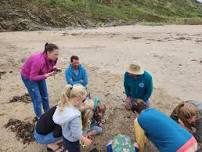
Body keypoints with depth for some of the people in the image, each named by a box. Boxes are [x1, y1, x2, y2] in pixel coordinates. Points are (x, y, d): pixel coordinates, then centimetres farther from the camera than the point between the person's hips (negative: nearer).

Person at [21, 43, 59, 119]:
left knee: (45, 96, 13)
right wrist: (47, 75, -38)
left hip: (39, 75, 7)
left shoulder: (51, 58, -17)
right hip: (28, 76, -7)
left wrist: (54, 69, -21)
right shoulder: (39, 60, -39)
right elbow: (33, 77, -32)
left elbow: (48, 68, 0)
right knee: (37, 99, -6)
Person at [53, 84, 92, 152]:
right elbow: (76, 134, -30)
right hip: (72, 142, -7)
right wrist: (85, 140, -13)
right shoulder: (74, 116, -41)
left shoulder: (63, 106, -16)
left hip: (65, 137, 7)